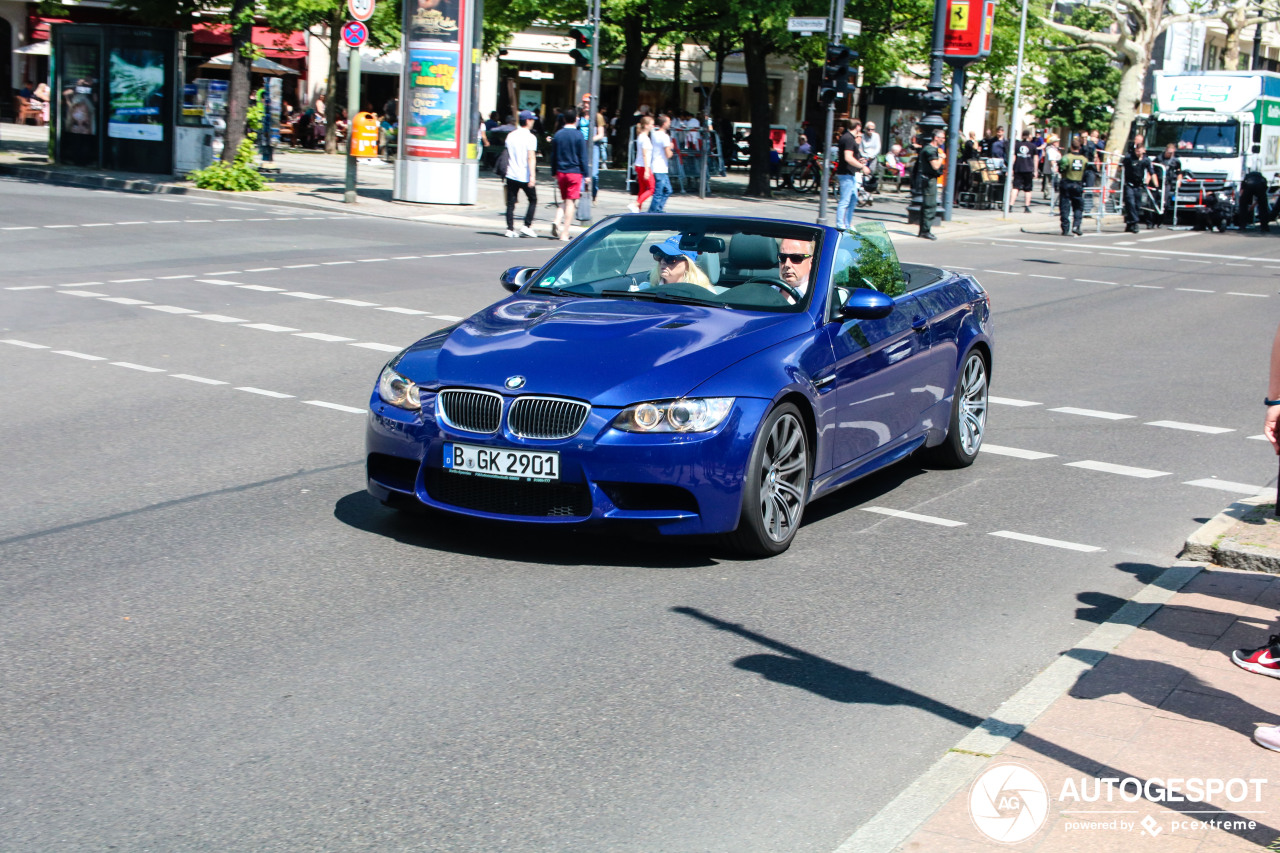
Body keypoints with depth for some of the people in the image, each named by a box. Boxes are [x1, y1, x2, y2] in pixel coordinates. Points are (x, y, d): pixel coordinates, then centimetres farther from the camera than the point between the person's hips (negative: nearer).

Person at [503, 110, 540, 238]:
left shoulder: (510, 135, 9)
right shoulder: (530, 137, -8)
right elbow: (531, 158, -16)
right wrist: (532, 176, -19)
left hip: (511, 175, 5)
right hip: (525, 176, -5)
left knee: (511, 203, 5)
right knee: (533, 200, 10)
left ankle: (510, 229, 0)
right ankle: (526, 226, 2)